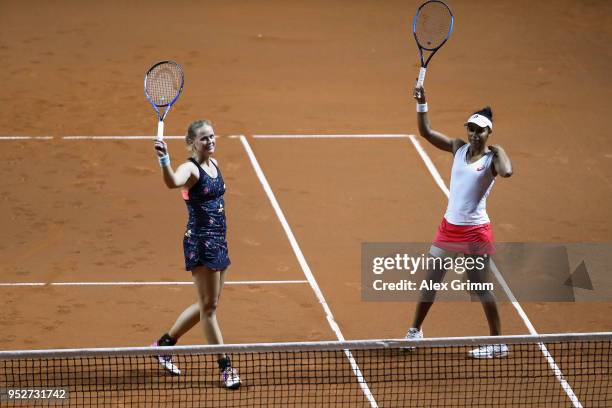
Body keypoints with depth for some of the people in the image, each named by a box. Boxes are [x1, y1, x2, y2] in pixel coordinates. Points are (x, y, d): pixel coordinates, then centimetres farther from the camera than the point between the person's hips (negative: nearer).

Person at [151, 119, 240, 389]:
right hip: (200, 242, -9)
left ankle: (164, 343, 31)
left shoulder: (214, 164, 12)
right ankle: (225, 366, -1)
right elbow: (172, 183, -36)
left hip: (218, 241, 9)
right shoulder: (191, 169, -13)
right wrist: (164, 159, -55)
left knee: (207, 305, 16)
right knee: (209, 306, -3)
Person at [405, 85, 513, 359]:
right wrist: (421, 103, -2)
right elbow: (426, 132, 11)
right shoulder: (459, 148, 5)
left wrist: (497, 150, -19)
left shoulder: (492, 157, -11)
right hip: (449, 226, 6)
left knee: (479, 287, -1)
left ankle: (498, 343, 9)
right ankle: (415, 332, 29)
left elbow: (507, 172, -36)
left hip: (475, 231, -6)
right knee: (430, 281, 13)